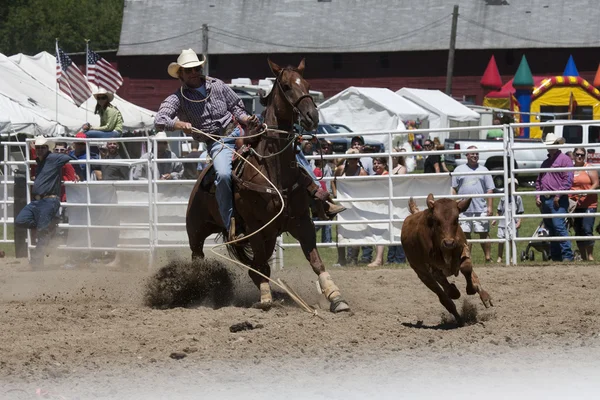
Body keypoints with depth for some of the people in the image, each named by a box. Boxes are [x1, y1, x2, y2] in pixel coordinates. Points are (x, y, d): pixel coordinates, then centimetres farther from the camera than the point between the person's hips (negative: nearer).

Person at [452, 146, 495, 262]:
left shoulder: (483, 170, 12)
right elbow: (454, 189, 9)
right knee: (465, 234, 2)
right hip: (464, 210, 0)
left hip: (481, 209, 0)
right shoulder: (459, 170, 11)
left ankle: (488, 258, 2)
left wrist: (489, 207, 0)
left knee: (484, 234, -2)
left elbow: (489, 190, 9)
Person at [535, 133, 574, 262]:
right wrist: (537, 196, 10)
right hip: (545, 201, 8)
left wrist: (558, 195, -17)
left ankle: (567, 255, -18)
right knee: (550, 230, 8)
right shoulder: (546, 162, 21)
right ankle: (555, 256, 11)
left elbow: (568, 180, -11)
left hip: (557, 200, -8)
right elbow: (538, 181, 24)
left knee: (559, 226, -16)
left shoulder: (564, 159, -3)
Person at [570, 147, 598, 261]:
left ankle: (590, 256, -6)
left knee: (587, 230, -14)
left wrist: (587, 192, -20)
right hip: (574, 205, 5)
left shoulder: (589, 169, 2)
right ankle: (583, 257, 13)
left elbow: (596, 184, -4)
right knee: (578, 232, 6)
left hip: (588, 204, -5)